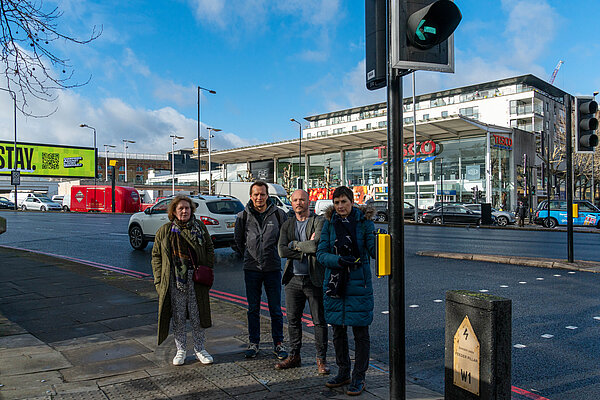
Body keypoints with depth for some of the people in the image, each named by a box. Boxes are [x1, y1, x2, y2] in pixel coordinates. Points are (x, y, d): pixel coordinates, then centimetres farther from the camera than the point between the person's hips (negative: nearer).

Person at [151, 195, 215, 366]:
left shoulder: (200, 227, 5)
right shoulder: (165, 231, 4)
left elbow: (210, 250, 11)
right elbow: (156, 256, 7)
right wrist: (159, 280, 0)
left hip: (195, 280, 0)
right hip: (174, 281, 0)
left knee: (197, 317, 6)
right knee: (178, 318, 7)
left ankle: (199, 349, 21)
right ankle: (180, 350, 22)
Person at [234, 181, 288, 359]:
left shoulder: (278, 214, -2)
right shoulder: (243, 216, 1)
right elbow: (238, 240, 15)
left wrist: (274, 252, 7)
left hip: (273, 268, -1)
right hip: (251, 269, 1)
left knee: (276, 309, 6)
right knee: (253, 309, 10)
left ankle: (278, 343, 18)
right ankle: (253, 343, 22)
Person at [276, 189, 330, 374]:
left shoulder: (319, 221, -4)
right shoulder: (287, 225, 9)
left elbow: (317, 244, -23)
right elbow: (282, 251, -5)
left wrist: (295, 244, -10)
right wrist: (307, 247, -12)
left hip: (314, 279, -4)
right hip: (293, 279, 4)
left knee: (319, 321, 5)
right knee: (293, 320, 13)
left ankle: (321, 359, 18)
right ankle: (294, 356, 28)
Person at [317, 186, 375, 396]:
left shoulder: (364, 221, -3)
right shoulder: (329, 223, 4)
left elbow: (374, 250, -8)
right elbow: (321, 253, -2)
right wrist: (339, 260, -20)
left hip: (359, 283, -3)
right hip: (334, 283, 3)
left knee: (360, 331, 2)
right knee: (338, 330, 13)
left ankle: (359, 378, 18)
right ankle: (343, 373, 31)